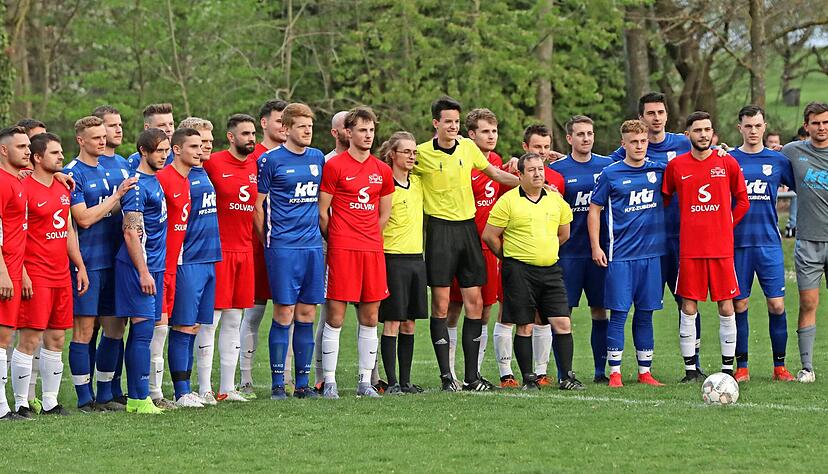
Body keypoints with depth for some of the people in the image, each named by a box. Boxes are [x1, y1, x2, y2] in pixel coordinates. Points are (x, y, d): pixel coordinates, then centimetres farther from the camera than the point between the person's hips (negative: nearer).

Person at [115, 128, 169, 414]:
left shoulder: (155, 181, 15)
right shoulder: (137, 185, -13)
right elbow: (131, 233, -17)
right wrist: (143, 272, -19)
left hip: (153, 266, 9)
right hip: (139, 266, -9)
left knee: (142, 332, 8)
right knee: (143, 329, -10)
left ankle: (135, 397, 10)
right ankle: (139, 398, -11)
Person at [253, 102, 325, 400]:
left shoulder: (318, 158, 13)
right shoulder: (271, 160, -4)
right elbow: (258, 205, -1)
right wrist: (268, 242, 0)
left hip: (312, 245, 5)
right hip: (283, 247, -5)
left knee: (307, 314, 6)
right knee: (284, 313, -6)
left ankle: (303, 383, 11)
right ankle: (277, 384, -1)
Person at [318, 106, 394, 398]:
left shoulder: (382, 171, 12)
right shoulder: (334, 166, -3)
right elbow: (322, 212, -1)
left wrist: (369, 238, 14)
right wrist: (334, 240, 5)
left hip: (373, 250, 5)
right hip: (341, 250, -5)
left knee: (370, 318, 6)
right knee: (335, 317, -5)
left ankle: (365, 382, 12)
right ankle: (329, 382, -1)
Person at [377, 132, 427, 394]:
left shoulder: (417, 182, 11)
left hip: (417, 258, 7)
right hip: (393, 258, -7)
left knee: (409, 324, 8)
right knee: (392, 323, -5)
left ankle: (405, 381, 12)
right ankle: (391, 381, -3)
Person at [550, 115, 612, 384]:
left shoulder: (607, 166, 7)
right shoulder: (557, 169, -1)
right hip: (568, 252, -2)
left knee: (600, 311, 5)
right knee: (562, 312, -2)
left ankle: (601, 371, 12)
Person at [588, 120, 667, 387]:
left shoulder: (659, 171, 8)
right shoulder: (610, 174, -1)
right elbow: (594, 209, 3)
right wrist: (596, 246, -3)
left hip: (651, 253, 3)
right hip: (620, 255, -3)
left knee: (645, 314, 7)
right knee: (618, 313, -5)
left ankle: (645, 372, 13)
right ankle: (615, 372, 0)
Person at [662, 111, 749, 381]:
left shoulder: (727, 163, 4)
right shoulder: (676, 166, 3)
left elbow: (742, 201, 12)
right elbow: (664, 200, 13)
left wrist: (726, 226, 5)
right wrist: (687, 227, 8)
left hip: (722, 247, 0)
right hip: (689, 248, 0)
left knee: (726, 308, 1)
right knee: (688, 308, -1)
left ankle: (727, 368, 9)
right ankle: (690, 370, 5)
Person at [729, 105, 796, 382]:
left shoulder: (778, 160, 7)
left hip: (769, 243, 0)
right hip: (737, 243, 0)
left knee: (776, 305, -4)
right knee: (739, 305, 1)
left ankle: (780, 366, 5)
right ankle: (741, 367, 8)